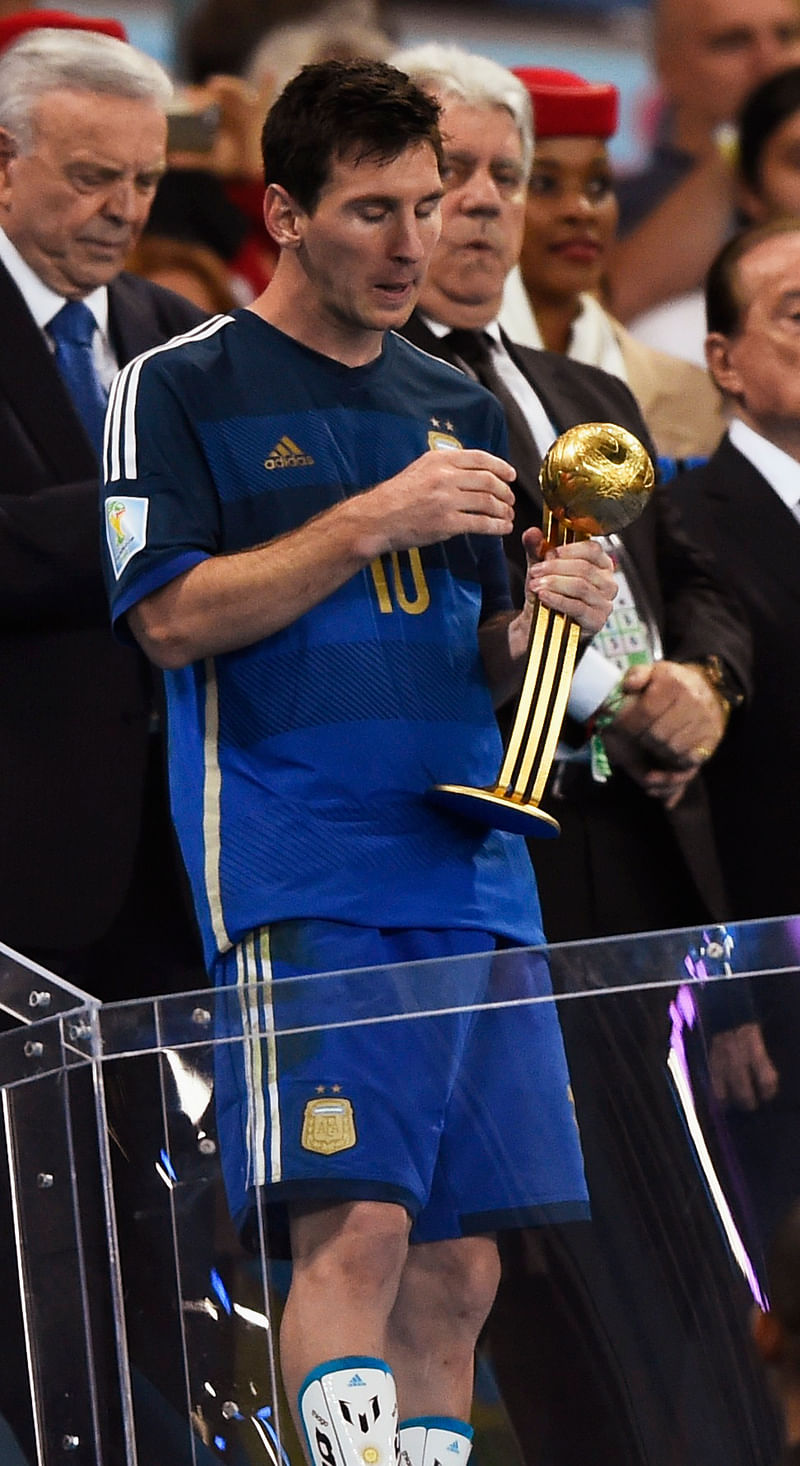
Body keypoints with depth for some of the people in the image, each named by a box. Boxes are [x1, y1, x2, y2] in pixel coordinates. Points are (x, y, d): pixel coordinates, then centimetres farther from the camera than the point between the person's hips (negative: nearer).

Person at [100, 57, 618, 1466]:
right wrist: (379, 522, -13)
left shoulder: (458, 407, 19)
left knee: (458, 1266, 2)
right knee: (354, 1226, -17)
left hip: (472, 874, 6)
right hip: (300, 876, -6)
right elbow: (171, 616, -9)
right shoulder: (181, 391, 2)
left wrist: (542, 613, 0)